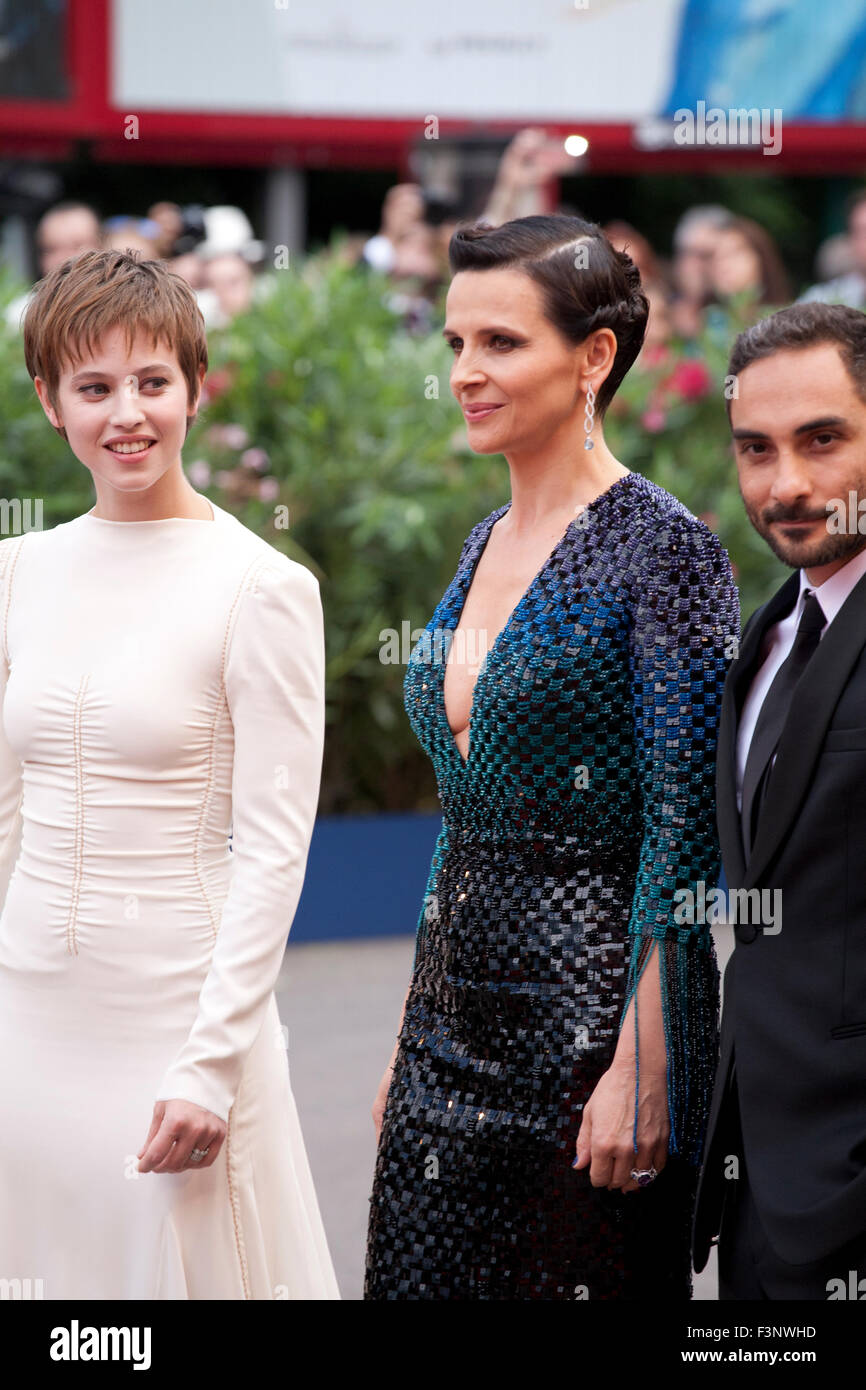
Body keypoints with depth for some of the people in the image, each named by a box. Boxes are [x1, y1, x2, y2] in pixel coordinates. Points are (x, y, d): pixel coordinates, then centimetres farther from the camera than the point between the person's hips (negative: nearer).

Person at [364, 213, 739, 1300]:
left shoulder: (660, 548, -12)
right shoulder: (486, 544, 12)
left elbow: (684, 832, -15)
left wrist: (642, 1069, -20)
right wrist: (412, 1036, 16)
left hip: (592, 996, -8)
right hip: (457, 1000, 8)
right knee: (427, 1273, 9)